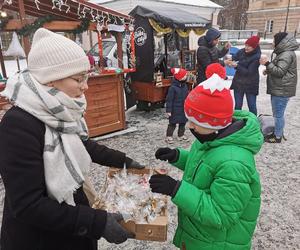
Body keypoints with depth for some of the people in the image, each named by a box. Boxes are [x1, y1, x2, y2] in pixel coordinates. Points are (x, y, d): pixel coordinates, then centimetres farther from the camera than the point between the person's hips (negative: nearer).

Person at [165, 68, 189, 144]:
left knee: (183, 122, 16)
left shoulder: (185, 86, 3)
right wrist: (168, 110, -17)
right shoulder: (173, 87, -19)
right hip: (175, 110, -7)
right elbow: (169, 100, -17)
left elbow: (187, 97, 14)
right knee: (172, 123, 2)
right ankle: (169, 136, 15)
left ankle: (181, 135, 32)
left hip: (184, 109, 7)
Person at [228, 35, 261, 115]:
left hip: (250, 85, -4)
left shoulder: (257, 57, -18)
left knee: (252, 106, 6)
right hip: (238, 83, 4)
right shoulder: (242, 51, -3)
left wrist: (236, 66, -28)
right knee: (238, 105, 13)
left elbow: (249, 72, -21)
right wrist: (230, 60, -26)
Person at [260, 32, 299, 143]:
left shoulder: (287, 54, -17)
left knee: (278, 114, -3)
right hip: (278, 89, 11)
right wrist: (268, 71, 10)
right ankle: (277, 132, 30)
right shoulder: (283, 53, 16)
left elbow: (280, 72, -21)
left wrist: (267, 63, -21)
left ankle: (277, 137, 8)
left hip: (282, 90, -11)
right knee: (277, 114, 18)